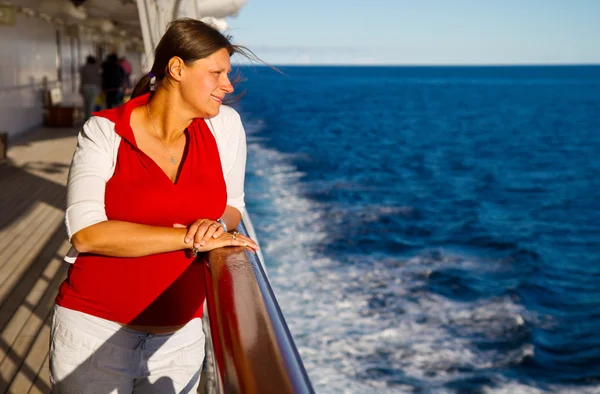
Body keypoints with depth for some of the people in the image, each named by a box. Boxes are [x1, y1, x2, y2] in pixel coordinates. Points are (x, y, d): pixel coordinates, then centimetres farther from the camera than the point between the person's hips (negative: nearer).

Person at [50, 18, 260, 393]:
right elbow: (86, 232, -19)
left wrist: (216, 225, -14)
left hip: (180, 337, 3)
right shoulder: (104, 132, -10)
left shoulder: (225, 125, -2)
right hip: (94, 331, -3)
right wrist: (192, 237, -22)